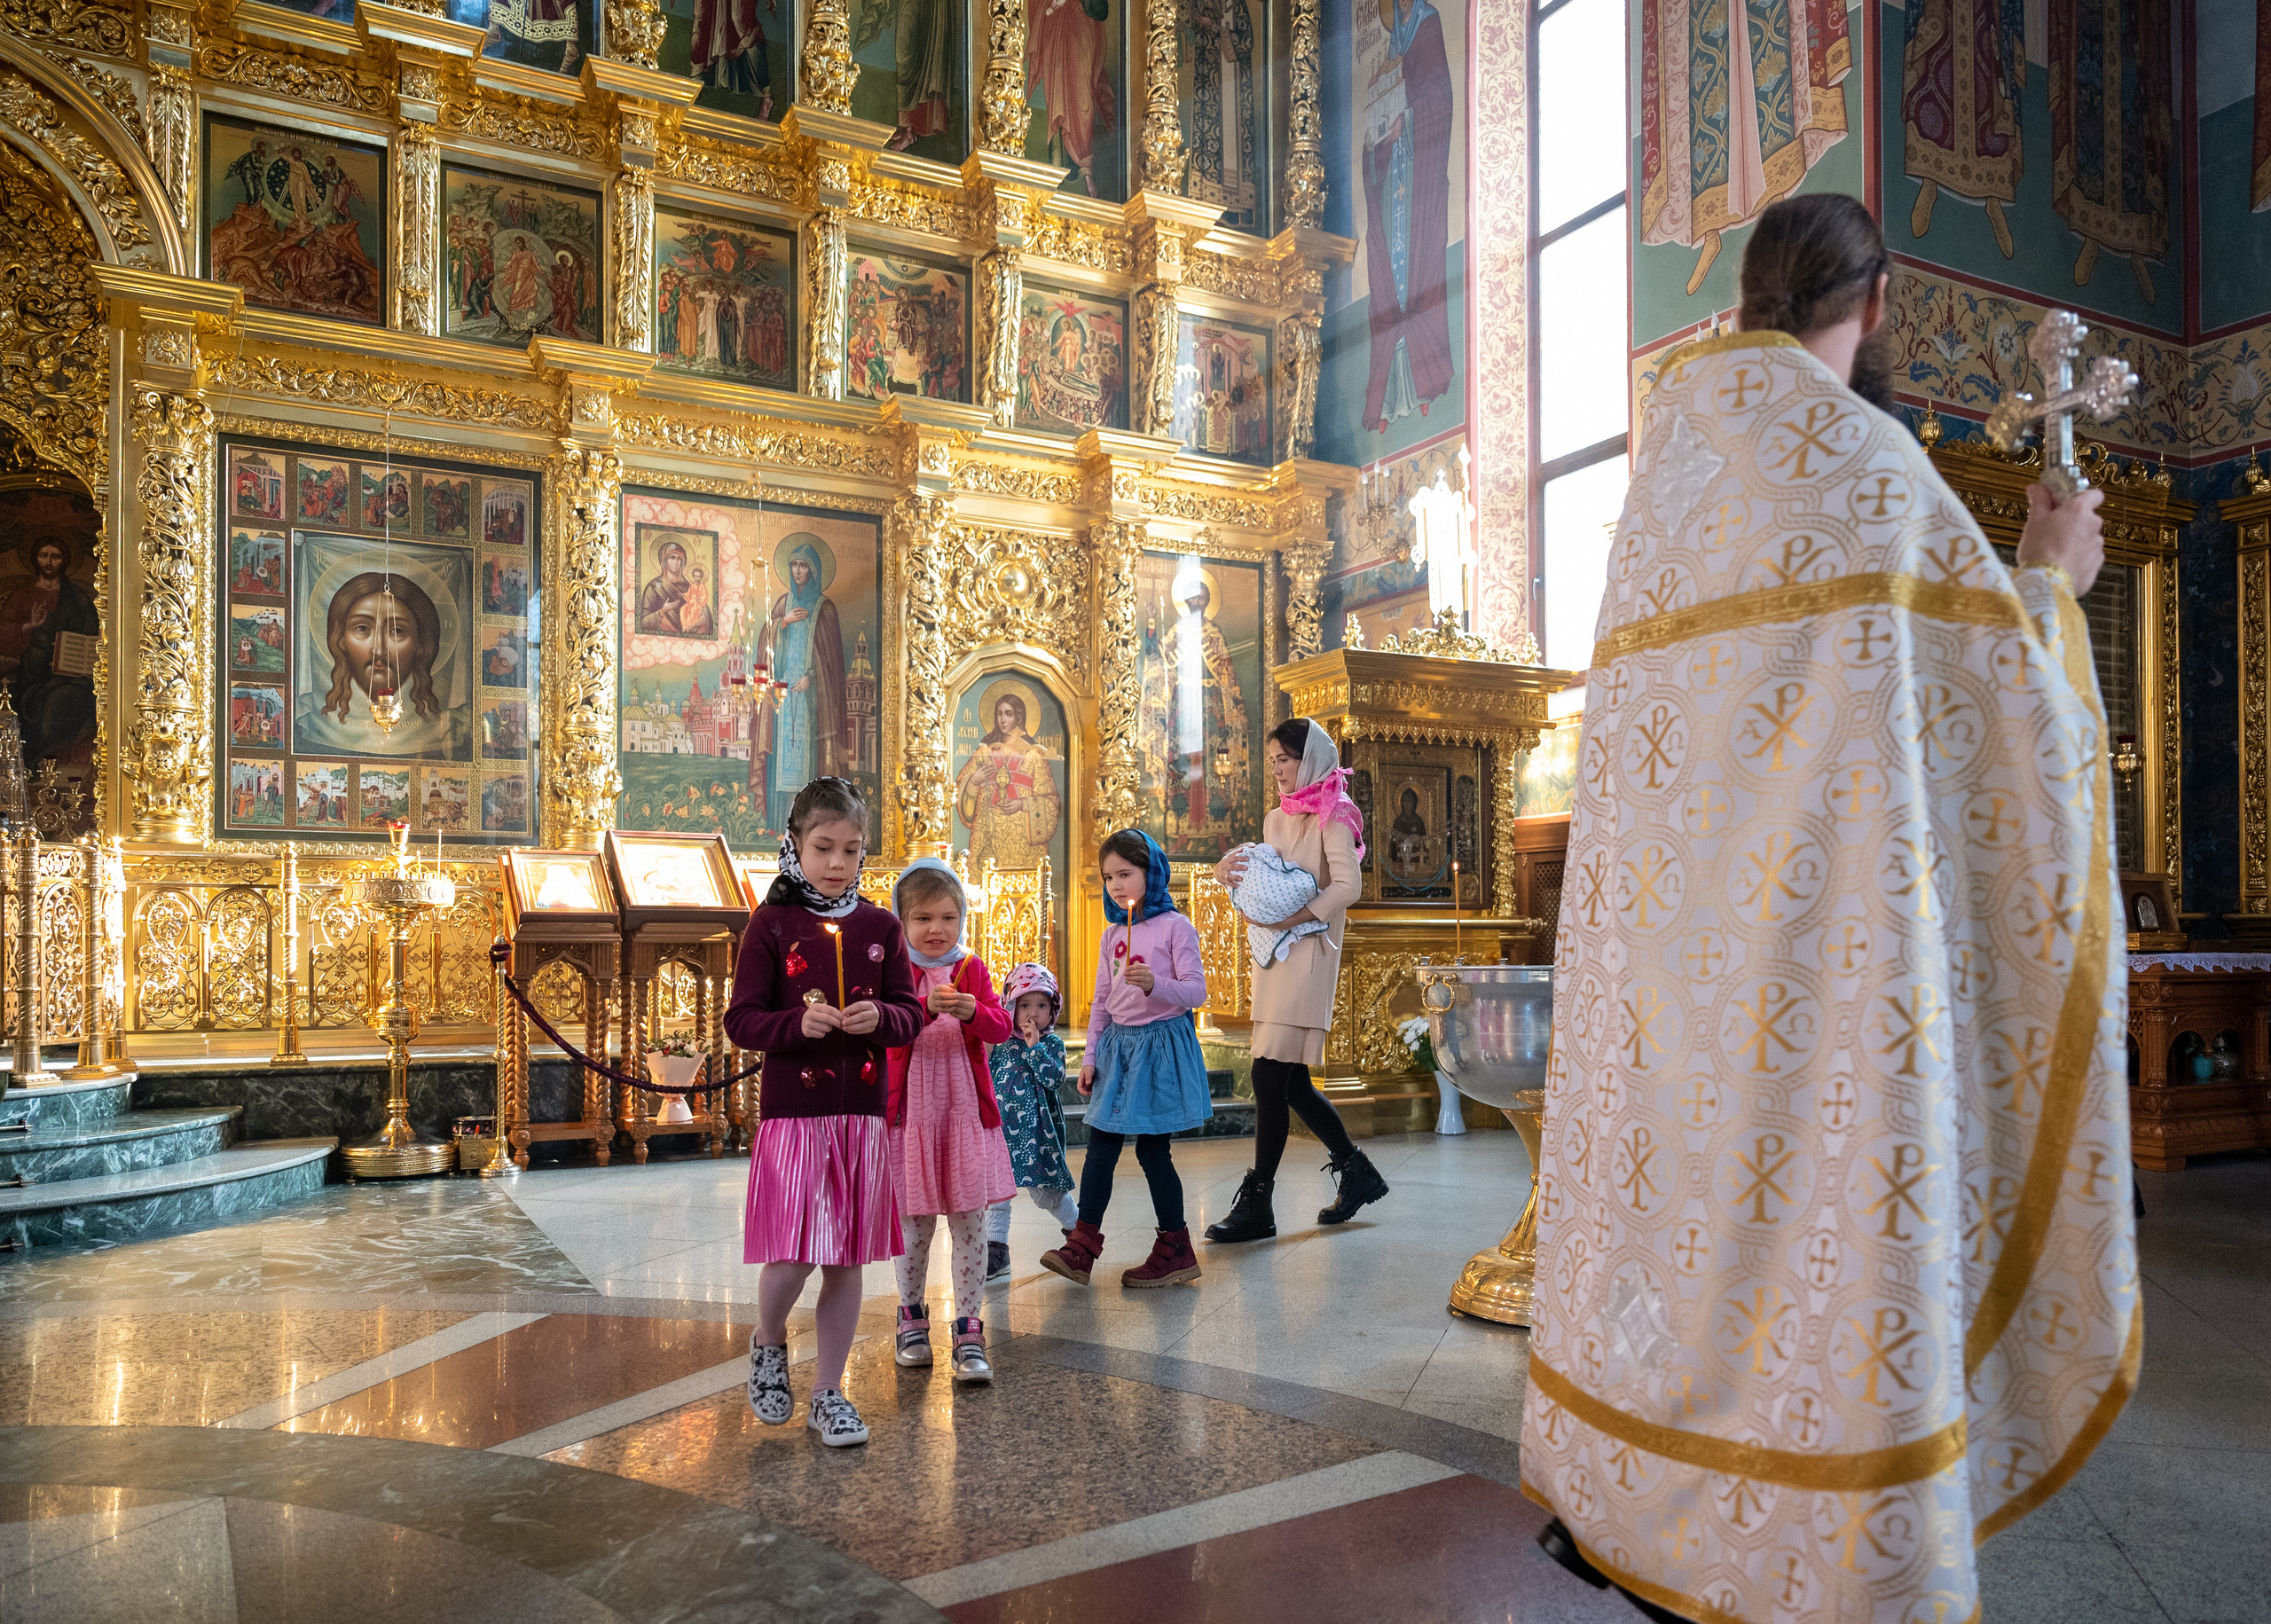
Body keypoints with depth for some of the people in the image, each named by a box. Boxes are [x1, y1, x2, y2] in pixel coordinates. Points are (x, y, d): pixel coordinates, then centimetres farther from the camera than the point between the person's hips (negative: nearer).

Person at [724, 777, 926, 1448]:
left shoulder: (880, 926, 6)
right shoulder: (772, 924, -2)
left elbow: (912, 1014, 7)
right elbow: (741, 1021, -5)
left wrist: (881, 1018, -14)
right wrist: (797, 1023, -22)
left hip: (863, 1114, 3)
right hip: (792, 1112, -3)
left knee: (848, 1259, 9)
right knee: (794, 1256, -7)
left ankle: (828, 1393, 25)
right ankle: (768, 1343, 27)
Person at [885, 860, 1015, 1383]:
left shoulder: (972, 969, 6)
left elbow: (1002, 1026, -5)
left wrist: (973, 1012, -25)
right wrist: (926, 1008, -34)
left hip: (966, 1111, 2)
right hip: (909, 1111, -1)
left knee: (970, 1221, 1)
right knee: (914, 1221, 7)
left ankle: (969, 1330, 9)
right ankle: (911, 1314, 28)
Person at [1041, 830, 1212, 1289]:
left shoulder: (1174, 926, -8)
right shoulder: (1113, 936, 12)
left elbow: (1196, 991, -12)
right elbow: (1102, 1001, 15)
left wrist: (1156, 984, -30)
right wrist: (1090, 1057, 12)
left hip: (1160, 1041, -6)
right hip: (1118, 1043, 6)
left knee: (1152, 1149, -1)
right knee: (1100, 1147, 4)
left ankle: (1176, 1250, 13)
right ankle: (1082, 1247, 9)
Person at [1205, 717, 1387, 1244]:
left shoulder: (1331, 816, -5)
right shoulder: (1276, 819, 18)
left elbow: (1347, 885, -16)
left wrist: (1291, 918, -19)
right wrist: (1231, 870, -2)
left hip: (1308, 951, -8)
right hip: (1274, 955, 8)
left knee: (1270, 1074, -10)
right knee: (1291, 1081, 10)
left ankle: (1257, 1205, -4)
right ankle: (1357, 1172, 26)